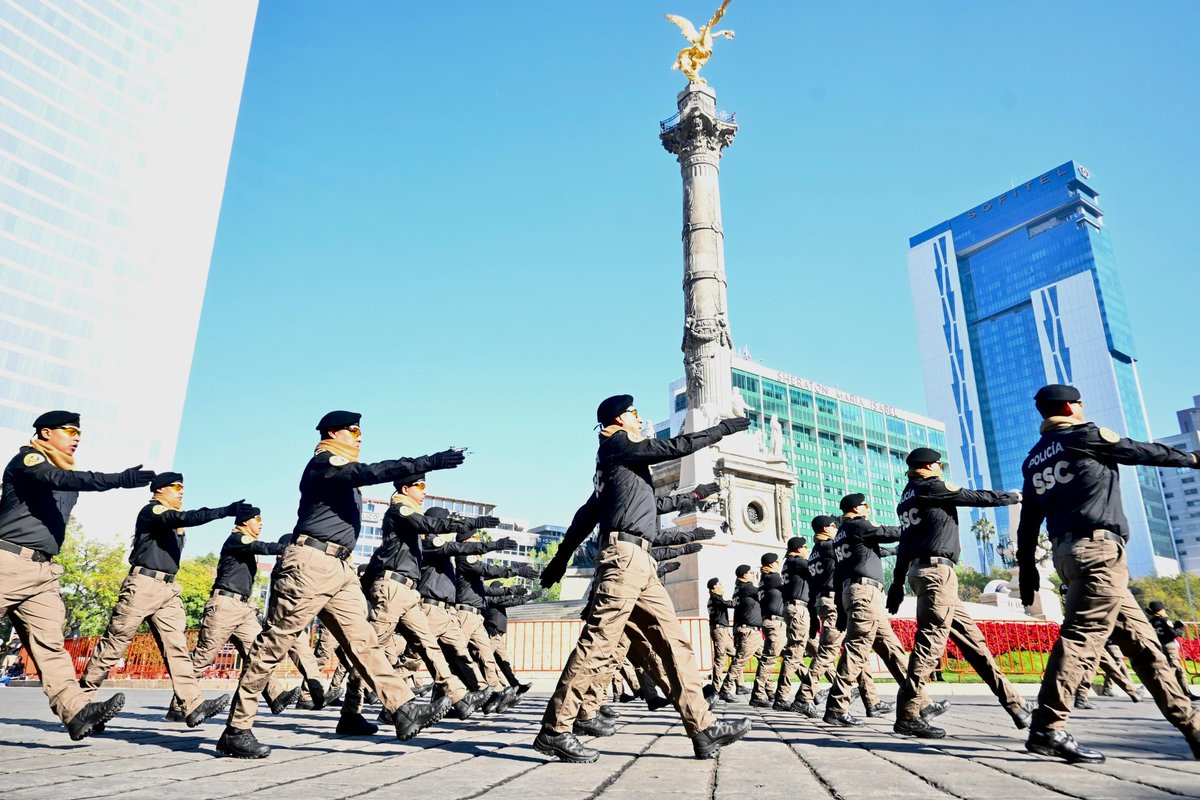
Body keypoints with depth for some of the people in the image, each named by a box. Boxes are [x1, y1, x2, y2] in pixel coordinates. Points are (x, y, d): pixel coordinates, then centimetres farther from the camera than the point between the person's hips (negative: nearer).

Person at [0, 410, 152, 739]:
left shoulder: (67, 474, 22)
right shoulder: (28, 458, -3)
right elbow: (60, 480, -23)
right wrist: (120, 479, -35)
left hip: (44, 571, 7)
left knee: (50, 643, -5)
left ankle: (78, 711, -16)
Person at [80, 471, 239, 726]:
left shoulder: (175, 525, 23)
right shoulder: (151, 510, -4)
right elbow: (184, 518, -22)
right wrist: (226, 511, -31)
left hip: (169, 589, 7)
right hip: (143, 585, -7)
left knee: (177, 645, -4)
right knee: (115, 643, 0)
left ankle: (194, 706, -14)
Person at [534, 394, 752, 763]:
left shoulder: (620, 457, 26)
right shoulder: (619, 446, 0)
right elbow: (677, 446, -6)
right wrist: (726, 427, 3)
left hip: (639, 561, 10)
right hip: (624, 555, -10)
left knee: (674, 641, 3)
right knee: (598, 643, -10)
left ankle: (702, 728, 2)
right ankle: (554, 730, -3)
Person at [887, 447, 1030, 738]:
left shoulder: (907, 498, 22)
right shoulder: (932, 487, -2)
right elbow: (978, 497, 3)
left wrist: (898, 582, 21)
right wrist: (1013, 496, 21)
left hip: (919, 570, 10)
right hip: (936, 569, -10)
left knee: (971, 638, 11)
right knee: (931, 641, -13)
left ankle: (1013, 702, 15)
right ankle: (907, 715, -16)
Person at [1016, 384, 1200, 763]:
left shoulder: (1033, 459, 18)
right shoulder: (1085, 436, 0)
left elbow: (1028, 522, 16)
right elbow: (1144, 452, 13)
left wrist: (1027, 569, 16)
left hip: (1067, 553, 8)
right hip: (1098, 548, -8)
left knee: (1141, 640, 12)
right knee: (1081, 636, -15)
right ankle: (1047, 729, -20)